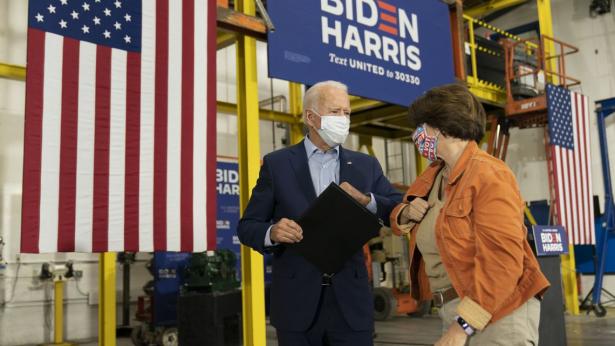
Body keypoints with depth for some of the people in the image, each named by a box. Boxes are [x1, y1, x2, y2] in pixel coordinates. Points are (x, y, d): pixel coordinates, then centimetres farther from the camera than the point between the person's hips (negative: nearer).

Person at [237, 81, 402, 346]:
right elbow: (247, 226, 1)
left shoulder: (366, 165, 8)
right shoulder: (276, 164, 2)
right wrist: (272, 232, -20)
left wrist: (366, 200, -16)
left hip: (350, 300, 1)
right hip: (297, 301, -1)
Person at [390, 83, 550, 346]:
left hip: (497, 311, -7)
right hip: (452, 310, 7)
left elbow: (503, 260, -22)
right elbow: (399, 217, 23)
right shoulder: (433, 175, 9)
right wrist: (406, 214, 0)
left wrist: (464, 325, -24)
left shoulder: (489, 175, -14)